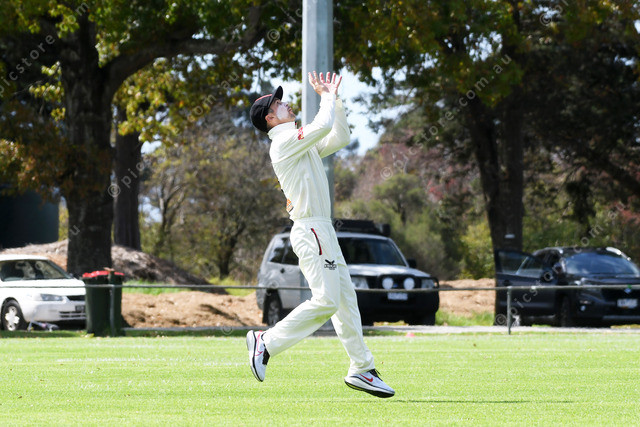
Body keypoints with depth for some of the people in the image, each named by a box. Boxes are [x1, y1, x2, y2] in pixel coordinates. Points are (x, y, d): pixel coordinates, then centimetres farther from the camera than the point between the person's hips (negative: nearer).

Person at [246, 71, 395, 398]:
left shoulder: (305, 145, 21)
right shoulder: (285, 142, -9)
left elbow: (339, 138, 24)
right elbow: (324, 125, -20)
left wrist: (334, 98, 17)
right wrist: (327, 97, -2)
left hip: (322, 231, 10)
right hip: (310, 231, -10)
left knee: (345, 299, 7)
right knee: (326, 300, -17)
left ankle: (362, 369, 8)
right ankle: (267, 343, -11)